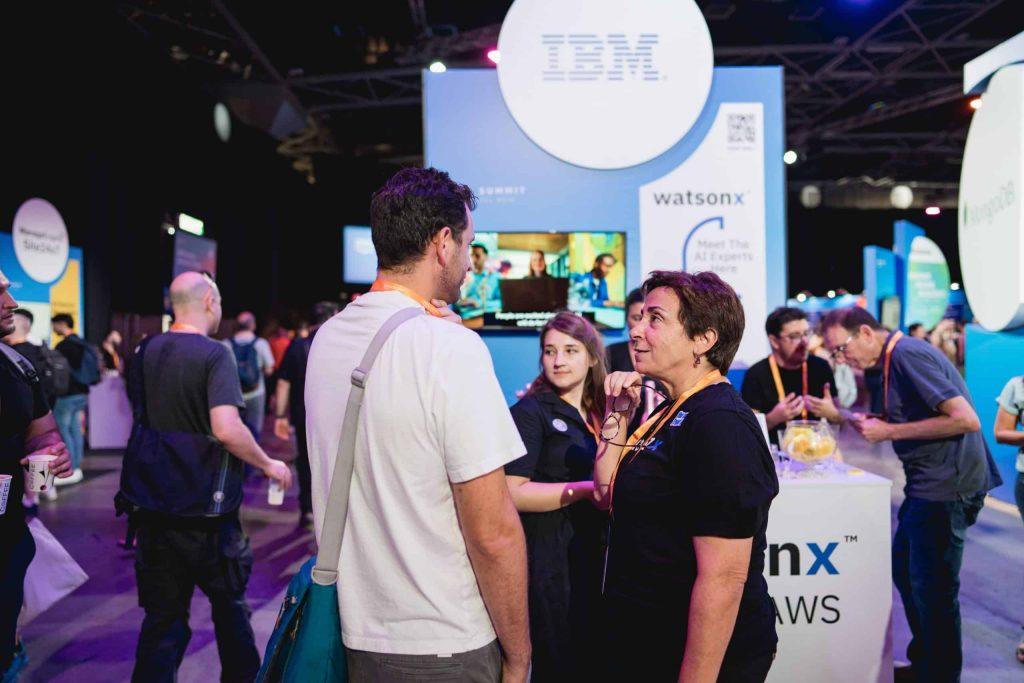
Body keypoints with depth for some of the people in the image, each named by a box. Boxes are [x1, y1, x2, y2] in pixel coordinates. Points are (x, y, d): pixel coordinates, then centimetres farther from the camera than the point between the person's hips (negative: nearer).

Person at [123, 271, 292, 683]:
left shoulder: (145, 353, 5)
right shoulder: (214, 355, -17)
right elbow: (227, 429, -29)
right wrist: (269, 465, -14)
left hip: (154, 508, 5)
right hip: (205, 511, -5)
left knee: (163, 616, 12)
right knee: (230, 606, 16)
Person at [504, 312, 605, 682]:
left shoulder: (597, 413, 13)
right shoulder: (530, 412, -9)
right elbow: (512, 492, -18)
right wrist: (585, 490, -21)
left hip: (594, 556, 7)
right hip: (549, 561, -7)